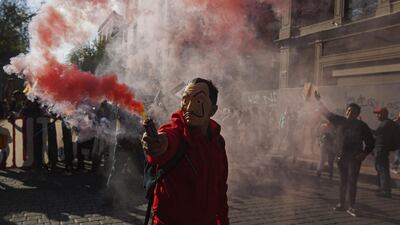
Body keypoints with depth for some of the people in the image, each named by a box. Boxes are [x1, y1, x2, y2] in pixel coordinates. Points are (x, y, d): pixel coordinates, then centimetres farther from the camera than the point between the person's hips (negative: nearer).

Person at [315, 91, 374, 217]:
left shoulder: (361, 126, -2)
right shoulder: (340, 121, 5)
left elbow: (370, 142, 4)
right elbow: (327, 113, 10)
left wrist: (365, 153, -9)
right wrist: (319, 101, 7)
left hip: (354, 158, -3)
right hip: (342, 157, 3)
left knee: (352, 182, -4)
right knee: (343, 182, 12)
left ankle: (351, 207, 4)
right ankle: (341, 204, 20)